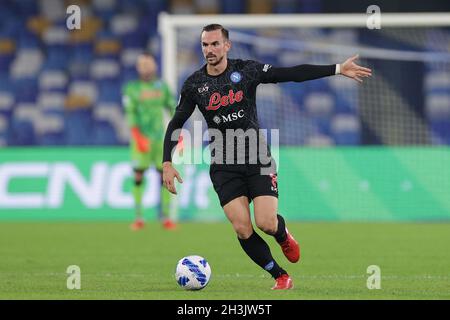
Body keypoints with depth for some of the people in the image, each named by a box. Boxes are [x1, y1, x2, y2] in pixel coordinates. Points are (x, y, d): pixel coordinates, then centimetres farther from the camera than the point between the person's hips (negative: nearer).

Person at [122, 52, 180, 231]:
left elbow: (172, 109, 13)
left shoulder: (162, 87, 10)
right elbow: (130, 114, -8)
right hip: (141, 138, -3)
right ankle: (139, 218, 3)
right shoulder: (132, 89, 0)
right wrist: (138, 137, -19)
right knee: (138, 175, -4)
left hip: (159, 137, 3)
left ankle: (165, 217, 4)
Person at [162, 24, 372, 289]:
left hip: (257, 158, -1)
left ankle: (284, 236, 23)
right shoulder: (194, 84, 0)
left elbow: (294, 74, -7)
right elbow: (176, 124, 9)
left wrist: (338, 69, -14)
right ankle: (281, 277, 4)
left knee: (266, 223, -15)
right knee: (243, 230, -12)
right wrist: (167, 163, -1)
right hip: (224, 165, 1)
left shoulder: (247, 70, -5)